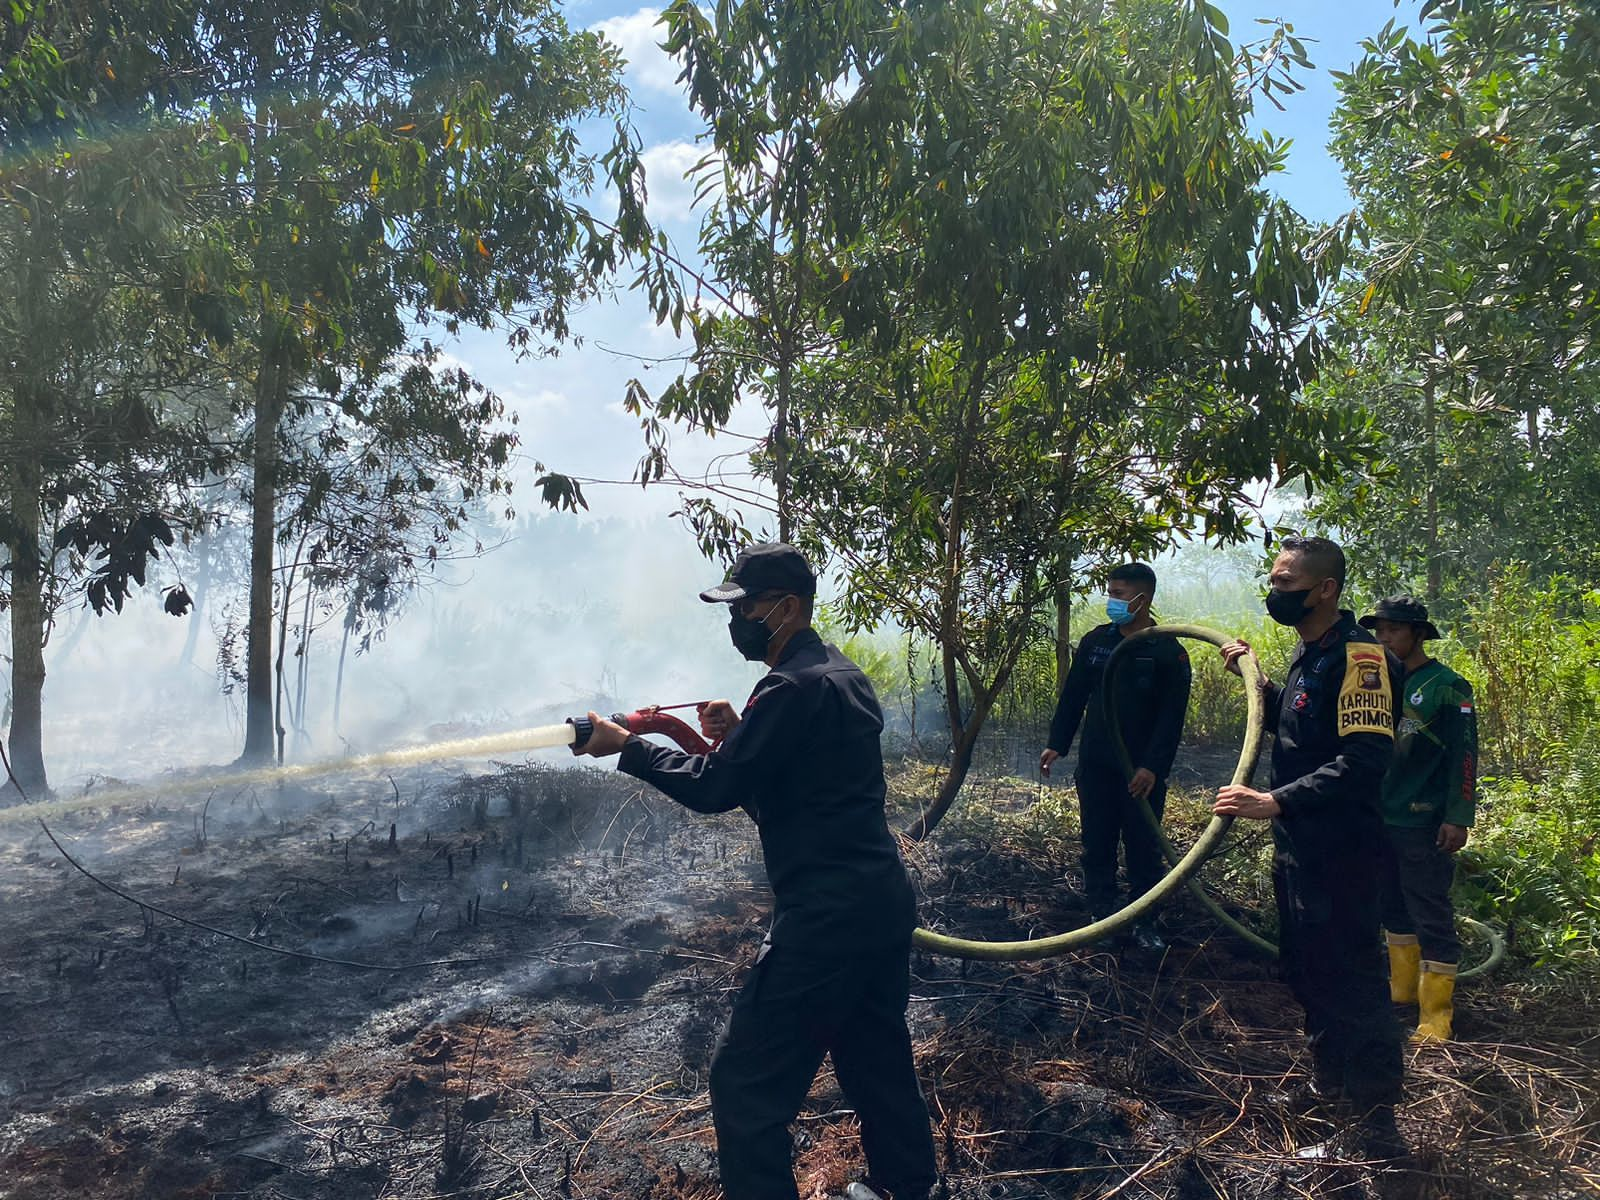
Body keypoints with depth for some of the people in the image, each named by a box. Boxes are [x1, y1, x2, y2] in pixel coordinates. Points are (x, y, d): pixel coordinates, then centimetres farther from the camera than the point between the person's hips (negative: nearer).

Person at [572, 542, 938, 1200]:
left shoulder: (793, 688, -18)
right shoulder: (845, 675, 12)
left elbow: (714, 788, -19)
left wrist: (624, 745, -8)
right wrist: (739, 733, 4)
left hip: (827, 916, -10)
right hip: (886, 899, 10)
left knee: (746, 1083, -1)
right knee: (877, 1057, 24)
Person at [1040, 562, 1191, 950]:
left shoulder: (1169, 653, -7)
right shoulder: (1095, 641, 5)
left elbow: (1172, 717, -10)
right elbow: (1073, 696, 9)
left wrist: (1153, 766, -17)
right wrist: (1057, 744, 5)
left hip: (1142, 770, -3)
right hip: (1095, 765, 4)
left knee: (1143, 847, 5)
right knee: (1097, 844, 9)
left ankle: (1144, 923, 17)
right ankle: (1102, 916, 20)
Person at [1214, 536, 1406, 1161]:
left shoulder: (1357, 656, -20)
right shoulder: (1310, 653, 10)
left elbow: (1365, 762, -30)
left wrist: (1276, 801, -33)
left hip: (1339, 851, -10)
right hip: (1298, 845, 10)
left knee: (1351, 975, -1)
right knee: (1303, 965, 22)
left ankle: (1377, 1120, 12)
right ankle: (1328, 1075, 40)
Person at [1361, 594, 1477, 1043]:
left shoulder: (1446, 686, -9)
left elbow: (1464, 755, -11)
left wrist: (1458, 818, -16)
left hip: (1423, 824, -7)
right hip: (1381, 818, 7)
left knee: (1432, 917, -2)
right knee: (1394, 909, 17)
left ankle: (1436, 1014, 4)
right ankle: (1402, 989, 30)